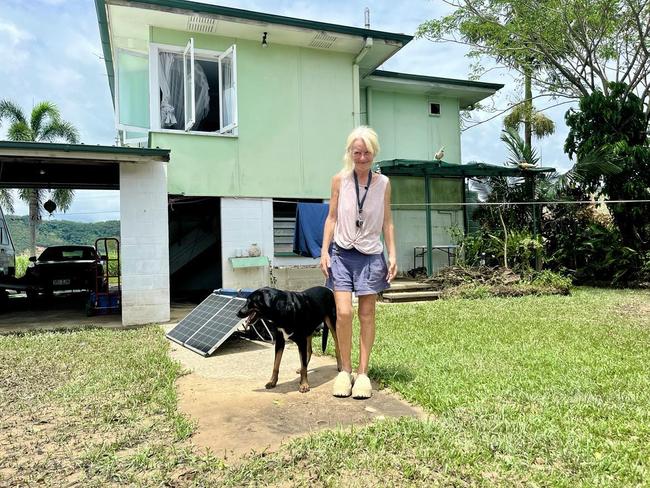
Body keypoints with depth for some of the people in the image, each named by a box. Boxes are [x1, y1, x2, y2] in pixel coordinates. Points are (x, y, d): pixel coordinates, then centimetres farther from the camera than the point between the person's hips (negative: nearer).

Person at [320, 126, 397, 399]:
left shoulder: (383, 183, 2)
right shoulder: (340, 180, 0)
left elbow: (387, 222, 7)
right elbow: (332, 217, 4)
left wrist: (392, 255, 1)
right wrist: (324, 251, -2)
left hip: (370, 255, 1)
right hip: (342, 253, -1)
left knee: (367, 314, 4)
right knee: (343, 312, -9)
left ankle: (363, 373, 16)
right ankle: (345, 370, 10)